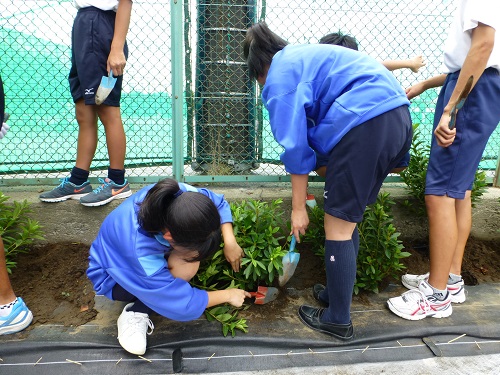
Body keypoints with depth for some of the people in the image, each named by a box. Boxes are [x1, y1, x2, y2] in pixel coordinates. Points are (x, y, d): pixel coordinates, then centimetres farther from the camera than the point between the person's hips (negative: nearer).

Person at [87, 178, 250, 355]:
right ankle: (135, 314, -11)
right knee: (186, 267, -32)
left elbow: (219, 203, -10)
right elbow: (183, 304, -30)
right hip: (115, 276, -7)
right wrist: (227, 295, -18)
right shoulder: (141, 255, -43)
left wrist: (230, 242, -21)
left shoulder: (178, 195, -32)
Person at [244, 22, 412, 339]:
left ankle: (338, 321, 16)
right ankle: (339, 293, 33)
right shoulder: (306, 56, 30)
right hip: (399, 116, 10)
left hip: (364, 123, -9)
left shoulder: (280, 75, 3)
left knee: (338, 226, 2)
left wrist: (299, 208, 4)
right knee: (348, 218, 19)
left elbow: (296, 147, -3)